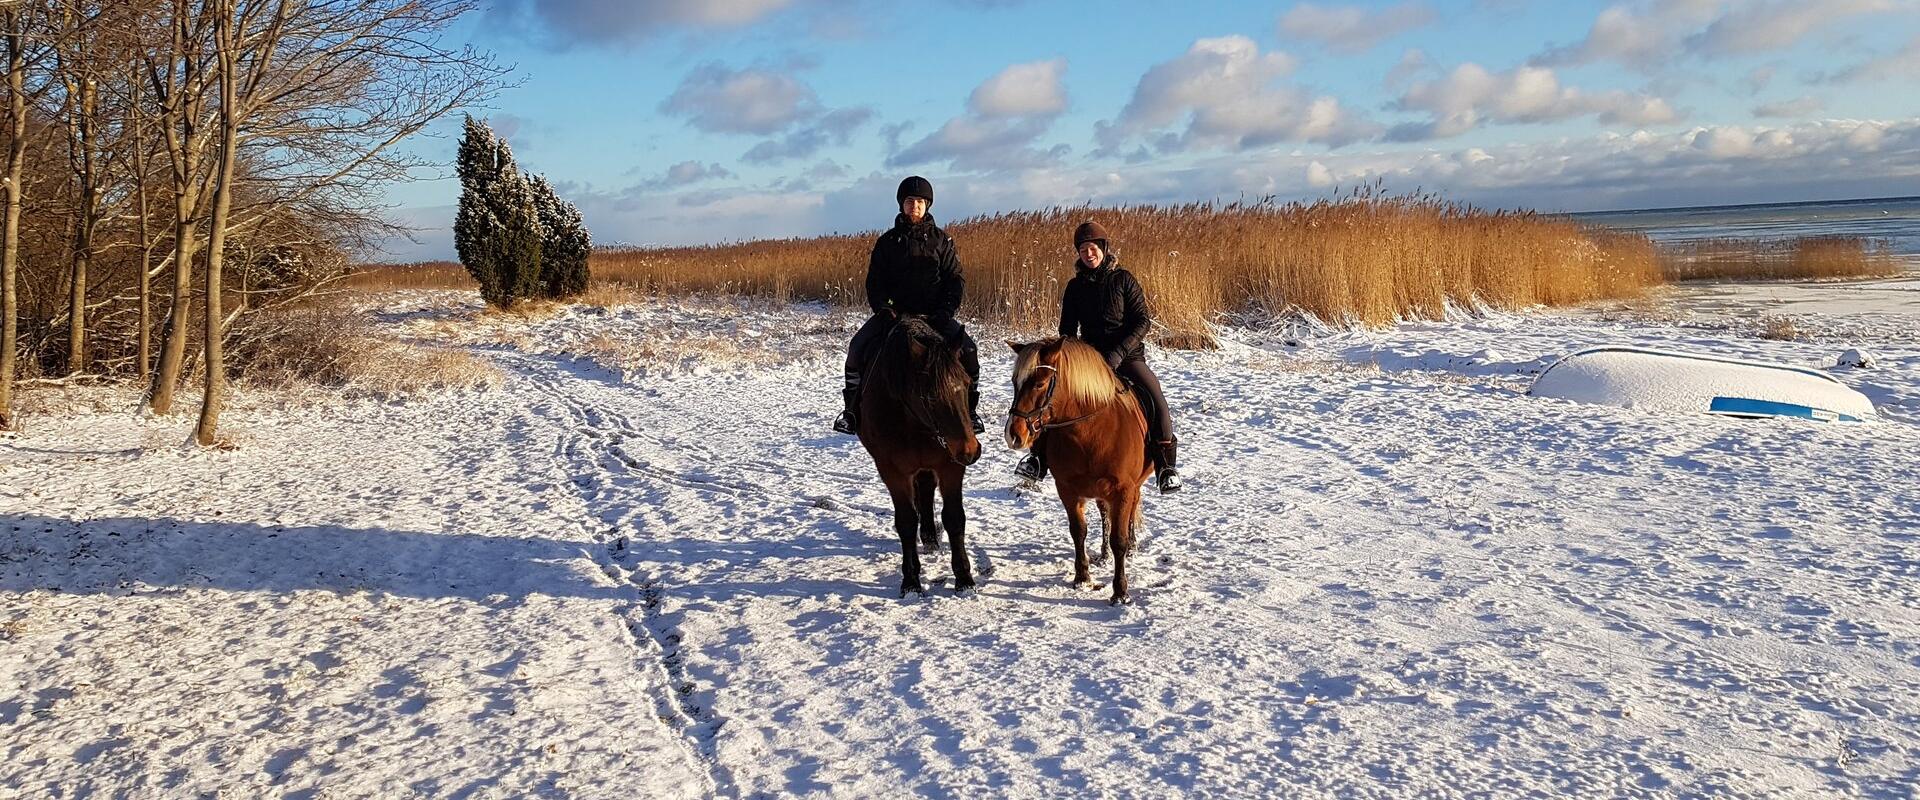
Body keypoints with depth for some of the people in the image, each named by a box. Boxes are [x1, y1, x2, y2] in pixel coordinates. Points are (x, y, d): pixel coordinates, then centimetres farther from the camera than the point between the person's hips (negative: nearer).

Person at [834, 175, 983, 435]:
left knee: (967, 348, -22)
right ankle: (853, 408, -5)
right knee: (859, 347, -20)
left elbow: (956, 280, 5)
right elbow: (874, 282, 6)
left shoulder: (941, 240, 6)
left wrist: (947, 310, -11)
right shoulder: (887, 241, 6)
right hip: (895, 312, 1)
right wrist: (883, 309, -11)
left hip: (934, 314, 0)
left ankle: (969, 407, -4)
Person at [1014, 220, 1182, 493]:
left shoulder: (1123, 279, -3)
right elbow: (1067, 330, 10)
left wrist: (1117, 353, -17)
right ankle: (1039, 460, -7)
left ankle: (1166, 468, -13)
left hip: (1128, 356, -3)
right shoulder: (1075, 287, 6)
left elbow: (1143, 321, -7)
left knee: (1156, 400, -24)